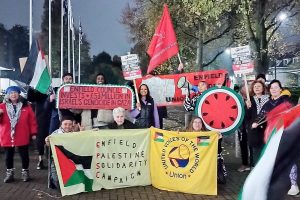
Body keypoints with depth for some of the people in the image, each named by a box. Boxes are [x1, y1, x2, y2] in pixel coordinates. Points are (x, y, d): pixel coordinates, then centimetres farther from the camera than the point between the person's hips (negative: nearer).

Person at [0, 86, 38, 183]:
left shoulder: (26, 105, 1)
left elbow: (32, 120, 1)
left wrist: (33, 133, -2)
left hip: (22, 137, -1)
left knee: (24, 155, 6)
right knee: (8, 155, 9)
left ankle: (25, 172, 21)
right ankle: (9, 173, 22)